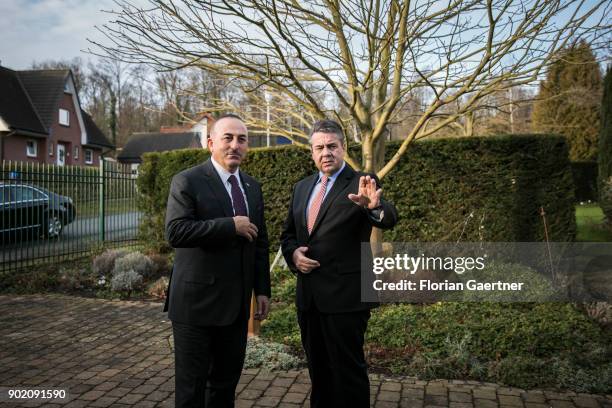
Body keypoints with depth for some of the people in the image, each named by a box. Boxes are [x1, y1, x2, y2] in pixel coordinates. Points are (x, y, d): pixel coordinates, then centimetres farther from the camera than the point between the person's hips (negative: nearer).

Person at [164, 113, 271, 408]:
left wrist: (262, 289, 10)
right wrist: (231, 225, -22)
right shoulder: (187, 181, -8)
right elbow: (175, 232, -22)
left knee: (227, 382, 16)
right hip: (197, 301, -5)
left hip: (237, 303, 6)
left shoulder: (252, 187, 11)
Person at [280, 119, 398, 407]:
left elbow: (389, 219, -25)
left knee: (348, 370, 5)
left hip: (345, 296, -6)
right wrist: (293, 254, -6)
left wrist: (374, 205, -48)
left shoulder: (361, 184, -8)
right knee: (318, 369, 20)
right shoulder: (302, 187, 10)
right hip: (308, 296, 6)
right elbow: (288, 233, 16)